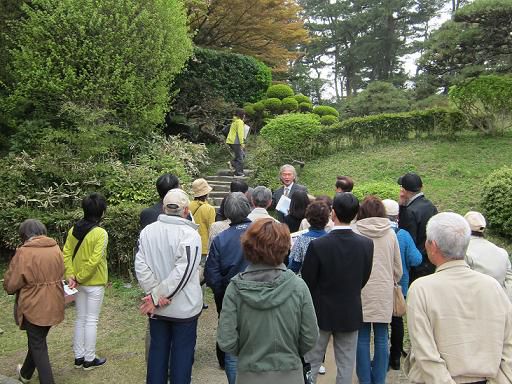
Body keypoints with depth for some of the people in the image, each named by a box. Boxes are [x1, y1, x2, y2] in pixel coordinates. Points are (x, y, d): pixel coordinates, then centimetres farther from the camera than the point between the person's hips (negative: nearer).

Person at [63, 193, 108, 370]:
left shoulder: (73, 230, 0)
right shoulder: (100, 233, -19)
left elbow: (66, 254, -2)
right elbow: (94, 261, -23)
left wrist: (70, 276, -5)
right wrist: (79, 277, -13)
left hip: (79, 282, 6)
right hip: (94, 283, -6)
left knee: (80, 319, 17)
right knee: (91, 321, 6)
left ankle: (79, 357, 27)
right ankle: (89, 359, 16)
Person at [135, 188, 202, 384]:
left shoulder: (147, 231, -5)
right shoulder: (190, 234, -18)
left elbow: (140, 265, -9)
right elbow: (182, 271, -24)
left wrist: (155, 293, -11)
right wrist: (157, 295, -17)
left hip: (157, 308, 4)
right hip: (184, 307, -4)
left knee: (157, 350, 19)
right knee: (182, 353, 12)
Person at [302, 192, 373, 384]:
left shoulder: (317, 245, -22)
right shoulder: (366, 244, -12)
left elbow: (307, 282, -13)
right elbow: (364, 279, 1)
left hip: (322, 312, -2)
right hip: (351, 313, 3)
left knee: (311, 361, 14)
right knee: (346, 365, 16)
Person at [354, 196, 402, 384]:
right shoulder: (390, 233, 1)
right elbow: (398, 268, 8)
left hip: (361, 291, -2)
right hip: (384, 293, 2)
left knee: (362, 339, 7)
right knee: (381, 339, 10)